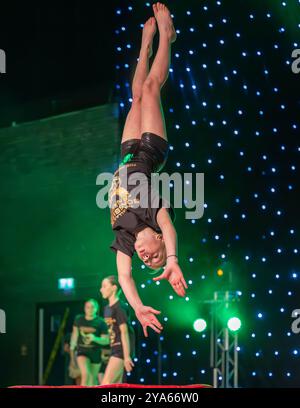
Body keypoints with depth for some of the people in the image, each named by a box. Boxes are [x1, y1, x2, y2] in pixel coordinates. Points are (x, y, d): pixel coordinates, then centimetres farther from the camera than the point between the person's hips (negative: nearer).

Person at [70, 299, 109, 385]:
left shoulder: (100, 322, -7)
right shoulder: (79, 319, 2)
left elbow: (106, 341, -7)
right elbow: (75, 334, 16)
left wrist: (94, 339, -24)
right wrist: (72, 349, 18)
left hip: (95, 352, 0)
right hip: (82, 351, 0)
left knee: (93, 378, 10)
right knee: (86, 374, -21)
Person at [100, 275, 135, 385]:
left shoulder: (120, 307, -12)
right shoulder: (108, 308, 14)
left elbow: (124, 332, -17)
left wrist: (127, 356, -21)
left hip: (122, 349, -9)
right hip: (115, 349, 9)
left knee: (106, 384, -16)